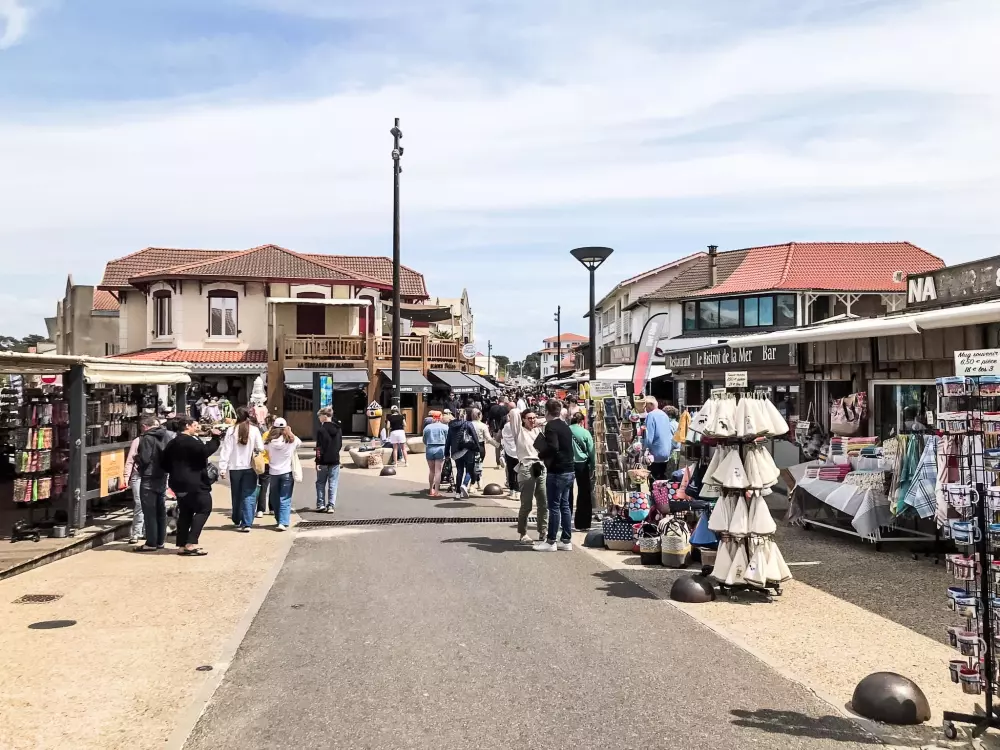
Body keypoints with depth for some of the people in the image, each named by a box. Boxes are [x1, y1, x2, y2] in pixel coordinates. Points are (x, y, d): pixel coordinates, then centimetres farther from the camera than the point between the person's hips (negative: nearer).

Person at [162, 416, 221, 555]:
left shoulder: (173, 443, 16)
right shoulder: (189, 441, -15)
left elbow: (165, 463, 21)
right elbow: (205, 451, -27)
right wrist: (215, 438, -17)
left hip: (179, 483, 10)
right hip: (193, 482, -10)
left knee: (185, 512, 12)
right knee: (204, 509, -3)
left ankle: (182, 545, 11)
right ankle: (191, 543, -10)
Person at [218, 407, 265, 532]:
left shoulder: (232, 431, -5)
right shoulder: (254, 430, -8)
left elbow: (226, 450, -6)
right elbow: (261, 448, -6)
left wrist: (222, 468, -3)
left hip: (235, 467, 1)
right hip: (250, 467, -1)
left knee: (236, 496, 16)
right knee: (249, 496, 2)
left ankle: (237, 521, 30)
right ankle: (247, 523, -8)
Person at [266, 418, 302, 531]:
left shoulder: (270, 441, -6)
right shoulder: (291, 440, -7)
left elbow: (267, 453, 6)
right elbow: (299, 443, 13)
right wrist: (290, 432, 19)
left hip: (273, 472, 2)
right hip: (287, 472, -2)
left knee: (275, 499, 17)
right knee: (285, 499, 0)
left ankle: (279, 520, 27)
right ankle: (283, 522, -13)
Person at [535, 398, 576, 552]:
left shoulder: (550, 426, -13)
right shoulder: (565, 426, 13)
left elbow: (553, 447, -26)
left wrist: (541, 455, -9)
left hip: (556, 472, -8)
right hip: (568, 471, 8)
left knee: (554, 506, -3)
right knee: (564, 505, 12)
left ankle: (551, 542, 2)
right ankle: (566, 540, 15)